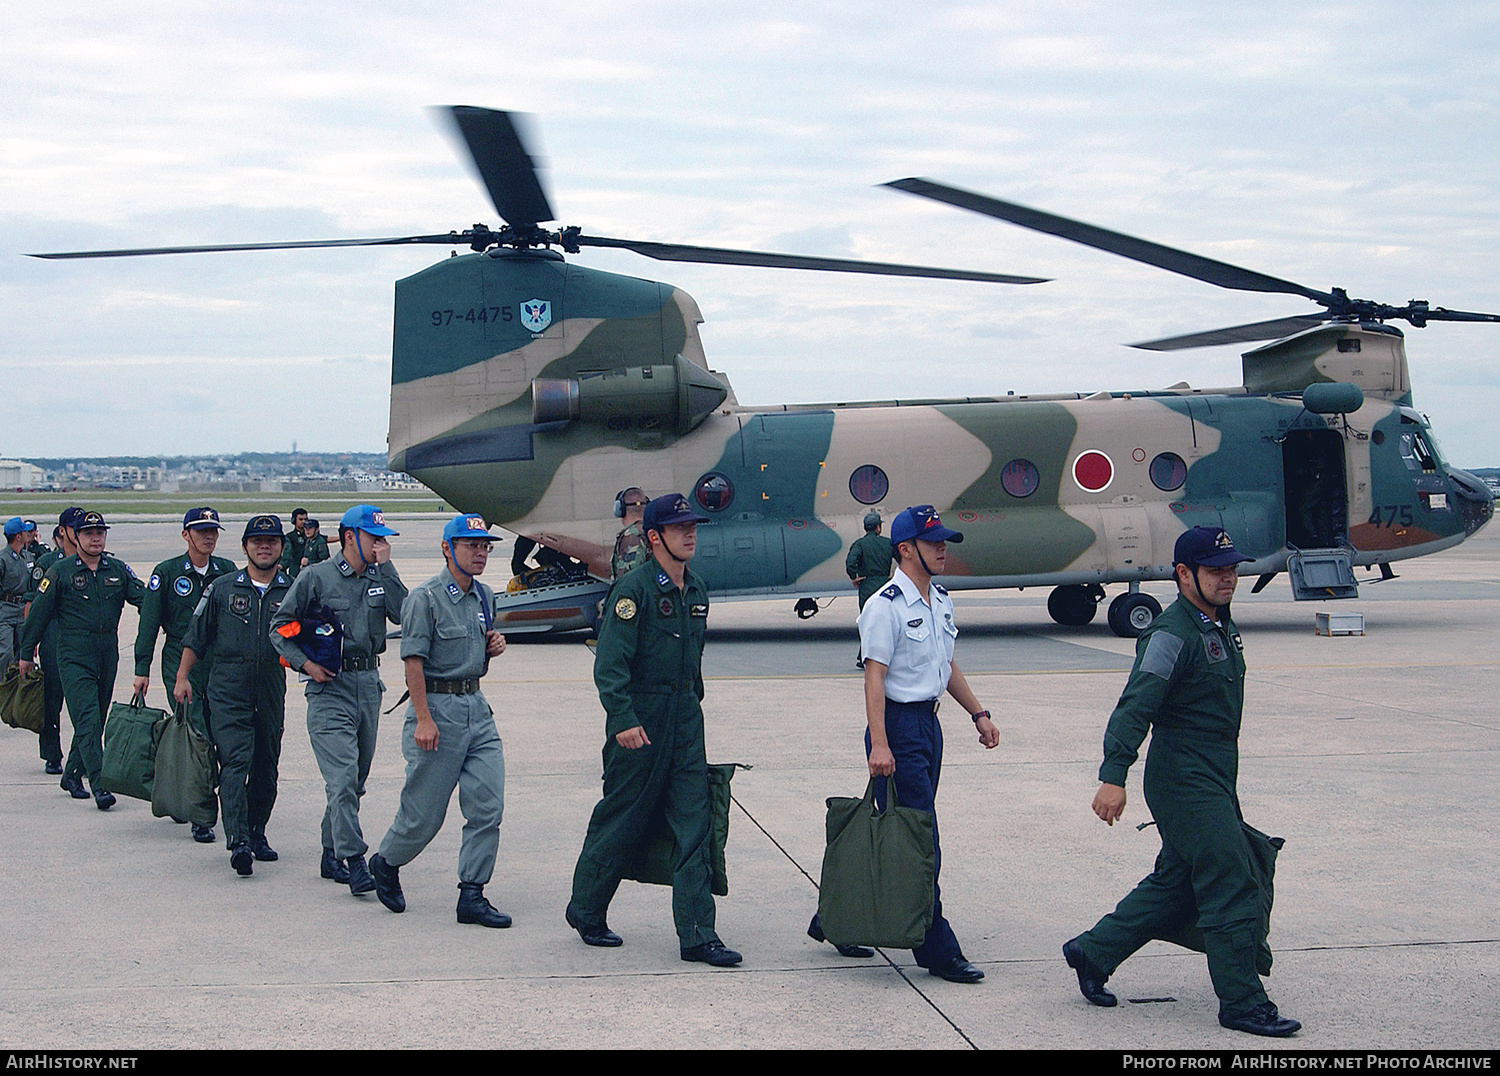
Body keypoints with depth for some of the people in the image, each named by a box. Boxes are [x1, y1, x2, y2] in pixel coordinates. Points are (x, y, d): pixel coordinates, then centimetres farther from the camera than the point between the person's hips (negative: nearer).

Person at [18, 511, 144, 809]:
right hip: (74, 658, -5)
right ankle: (99, 786, -19)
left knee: (96, 720, 12)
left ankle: (72, 775, 29)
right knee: (88, 720, -13)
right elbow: (38, 613, 3)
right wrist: (26, 653, 5)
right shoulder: (60, 572, -2)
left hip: (108, 656, 5)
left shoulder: (118, 570, 8)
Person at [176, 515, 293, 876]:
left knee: (266, 767, 9)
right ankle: (238, 841, -22)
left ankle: (257, 833, 25)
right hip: (228, 688, -2)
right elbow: (196, 636, 12)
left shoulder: (293, 591, 8)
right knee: (235, 762, -14)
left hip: (272, 690, 2)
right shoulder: (222, 588, 7)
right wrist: (182, 677, 7)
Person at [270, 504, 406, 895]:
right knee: (343, 778, -15)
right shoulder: (317, 577, -3)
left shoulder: (379, 578, 10)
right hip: (330, 686, -6)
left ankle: (331, 854, 24)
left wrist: (386, 567, -9)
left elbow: (402, 614, -6)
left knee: (355, 779, 12)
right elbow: (280, 625, 2)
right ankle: (354, 861, -17)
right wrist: (305, 663, -10)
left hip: (369, 683, 6)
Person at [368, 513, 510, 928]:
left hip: (477, 707, 7)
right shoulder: (426, 598, -11)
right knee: (424, 812, 2)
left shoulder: (485, 597, 13)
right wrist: (424, 719, -20)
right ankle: (386, 863, 30)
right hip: (437, 708, -7)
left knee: (488, 807, -2)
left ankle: (472, 895, 5)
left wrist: (494, 646, 3)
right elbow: (413, 661, -14)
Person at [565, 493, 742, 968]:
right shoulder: (634, 589, -12)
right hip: (639, 722, -6)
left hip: (686, 721, 6)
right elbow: (610, 664, -17)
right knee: (620, 821, 6)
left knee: (694, 826, 1)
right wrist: (624, 720, -24)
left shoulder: (696, 591, 12)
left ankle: (697, 935, 2)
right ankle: (586, 911, 26)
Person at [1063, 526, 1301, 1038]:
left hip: (1213, 781, 10)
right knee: (1232, 886, -8)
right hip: (1185, 780, -10)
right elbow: (1135, 705, -24)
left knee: (1175, 884, 15)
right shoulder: (1172, 633, -16)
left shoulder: (1220, 626, 14)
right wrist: (1113, 775, -31)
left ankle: (1092, 952, 27)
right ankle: (1242, 1002, 1)